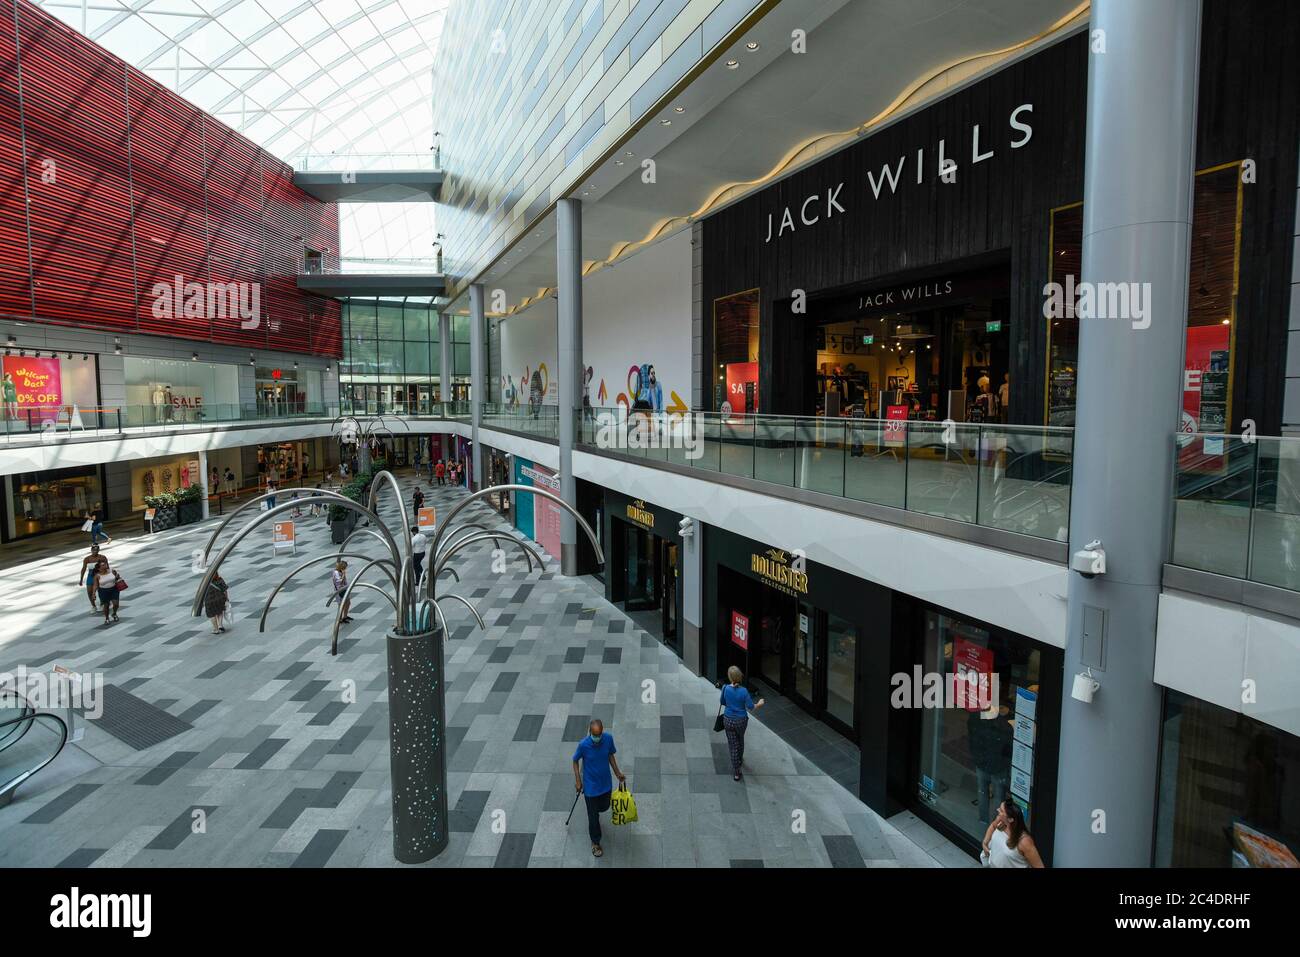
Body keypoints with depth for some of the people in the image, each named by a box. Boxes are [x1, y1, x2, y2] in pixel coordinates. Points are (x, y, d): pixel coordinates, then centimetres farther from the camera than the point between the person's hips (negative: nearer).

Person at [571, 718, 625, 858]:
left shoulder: (609, 738, -19)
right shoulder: (583, 745, -28)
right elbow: (575, 761, -10)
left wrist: (617, 773, 5)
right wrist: (578, 781, -9)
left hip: (606, 783, 3)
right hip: (591, 785, -3)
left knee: (604, 807, 25)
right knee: (593, 816, 10)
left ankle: (594, 810, 60)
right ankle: (595, 842, 36)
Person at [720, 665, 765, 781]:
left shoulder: (725, 688, -18)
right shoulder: (744, 691, -22)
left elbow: (722, 702, -1)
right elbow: (751, 707, -16)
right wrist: (759, 704, 4)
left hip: (728, 720, 0)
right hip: (741, 720, 0)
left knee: (733, 744, 12)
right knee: (740, 740, 28)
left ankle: (736, 772, 15)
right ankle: (739, 760, 52)